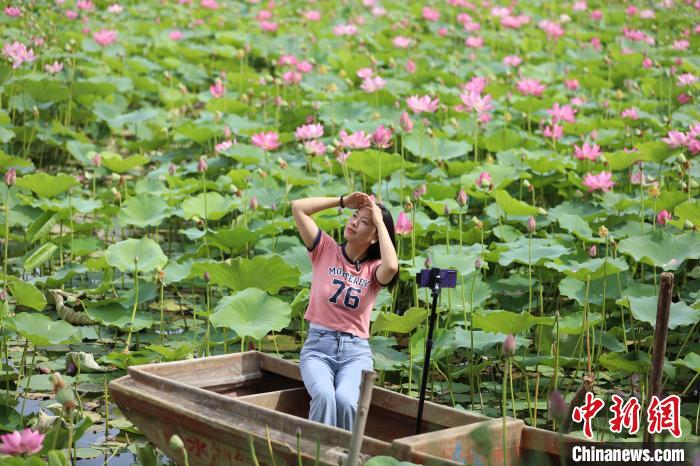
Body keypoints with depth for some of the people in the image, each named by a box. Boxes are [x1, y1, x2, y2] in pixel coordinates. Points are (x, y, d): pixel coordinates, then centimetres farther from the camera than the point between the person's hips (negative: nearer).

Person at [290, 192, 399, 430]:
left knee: (345, 399, -31)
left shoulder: (374, 268, 4)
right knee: (324, 396, -32)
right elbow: (297, 207, -3)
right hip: (317, 347, 0)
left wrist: (380, 221, -11)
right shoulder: (326, 250, 6)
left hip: (356, 351, 0)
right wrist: (343, 201, 0)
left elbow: (391, 266, -22)